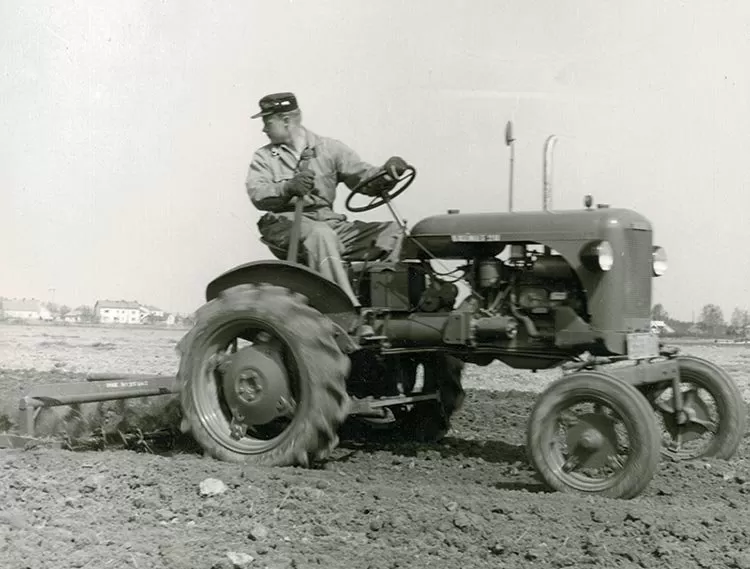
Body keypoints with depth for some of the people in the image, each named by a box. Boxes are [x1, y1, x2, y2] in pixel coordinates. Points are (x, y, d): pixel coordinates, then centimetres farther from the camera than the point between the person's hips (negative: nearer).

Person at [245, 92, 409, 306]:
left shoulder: (330, 148, 12)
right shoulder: (263, 157, 11)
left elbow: (366, 178, 2)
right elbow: (258, 195, -7)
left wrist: (387, 173, -21)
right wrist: (288, 188, -28)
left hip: (329, 221, 3)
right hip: (286, 223, -2)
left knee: (394, 232, -15)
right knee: (320, 233, -37)